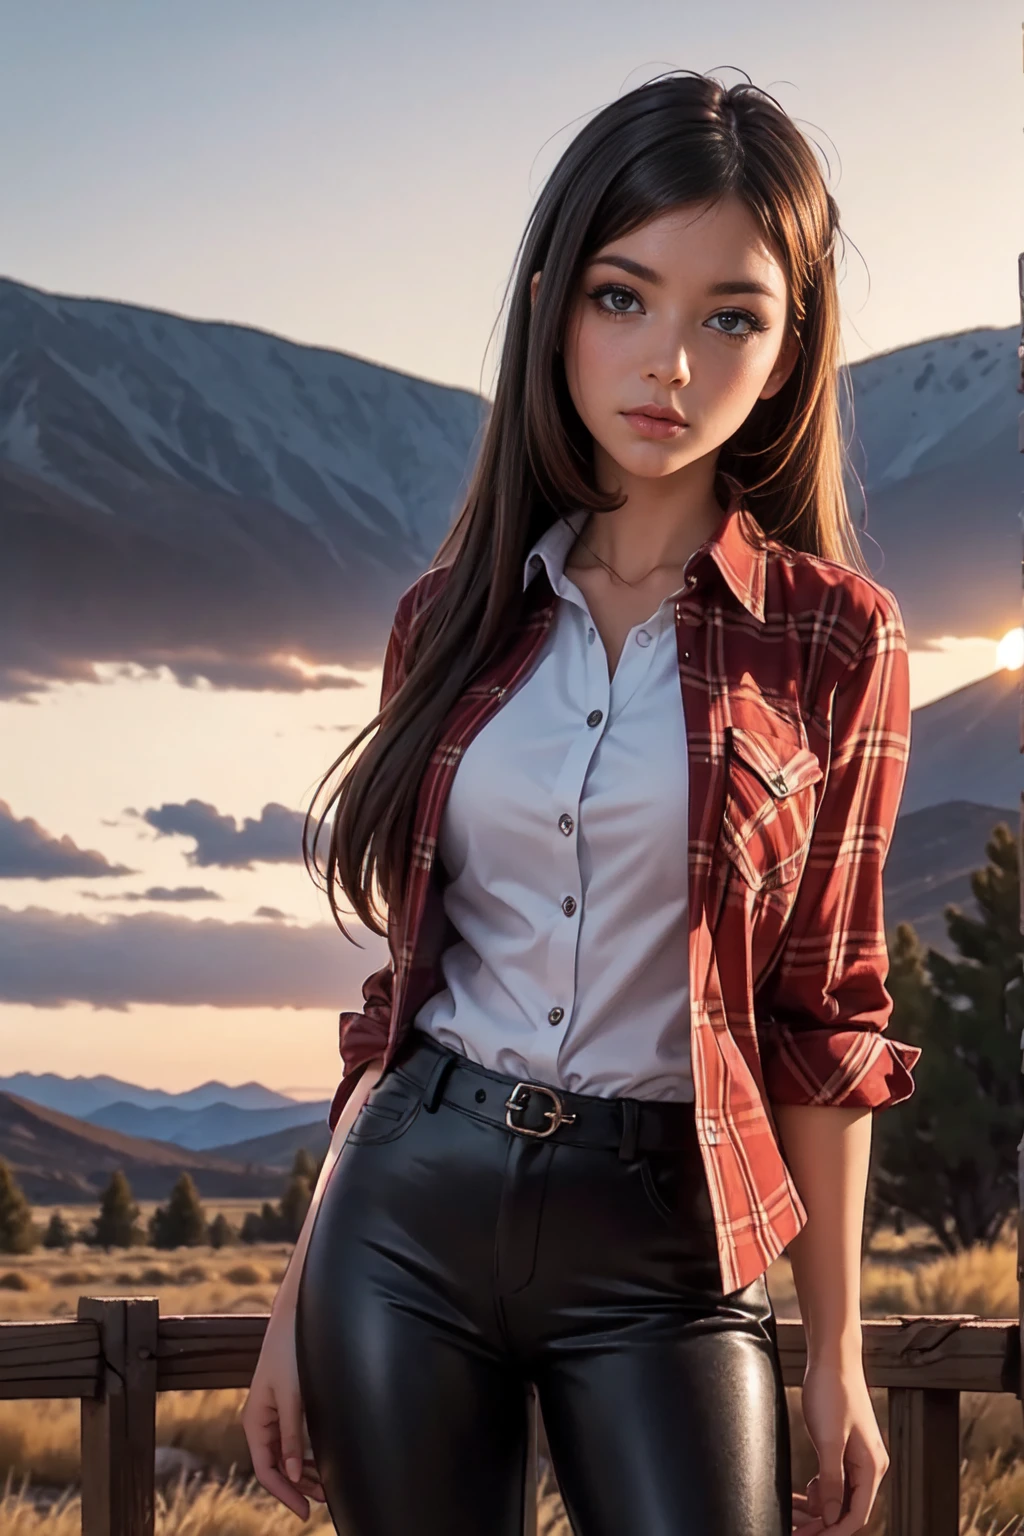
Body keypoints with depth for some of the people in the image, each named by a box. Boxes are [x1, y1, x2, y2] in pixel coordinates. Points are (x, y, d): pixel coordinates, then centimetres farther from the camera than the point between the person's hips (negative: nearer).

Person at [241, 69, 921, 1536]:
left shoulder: (834, 639, -2)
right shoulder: (460, 612, 5)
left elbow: (822, 1019, 2)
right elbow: (405, 982, 9)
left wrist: (837, 1355, 2)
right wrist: (297, 1298, 8)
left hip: (660, 1251, -2)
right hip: (411, 1211, 3)